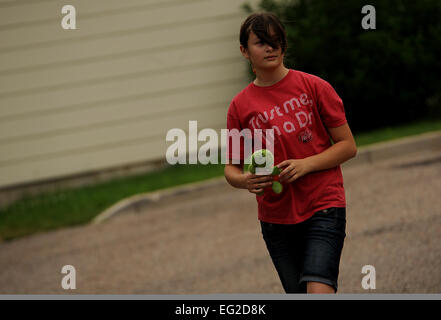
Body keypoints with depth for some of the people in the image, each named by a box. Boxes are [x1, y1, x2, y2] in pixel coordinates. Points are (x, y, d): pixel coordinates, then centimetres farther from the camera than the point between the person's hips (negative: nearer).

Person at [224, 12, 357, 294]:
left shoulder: (313, 87, -3)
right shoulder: (240, 106, 4)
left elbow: (348, 146, -1)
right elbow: (232, 169, 9)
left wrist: (305, 165, -16)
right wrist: (245, 181, -15)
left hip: (323, 207, -3)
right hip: (275, 216, 3)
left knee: (319, 293, -21)